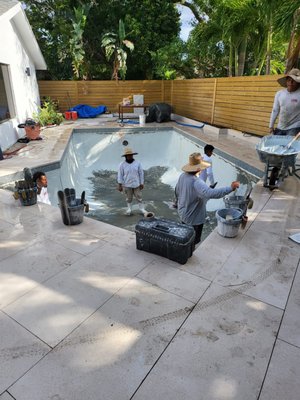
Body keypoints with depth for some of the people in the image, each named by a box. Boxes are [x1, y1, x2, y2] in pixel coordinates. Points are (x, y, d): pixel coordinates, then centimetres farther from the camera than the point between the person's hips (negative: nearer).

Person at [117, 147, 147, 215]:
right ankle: (129, 209, 25)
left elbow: (141, 173, 1)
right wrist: (119, 185, -7)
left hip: (136, 184, 1)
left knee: (139, 197, 7)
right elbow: (120, 175, -4)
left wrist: (142, 183, -1)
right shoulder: (122, 164, -6)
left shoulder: (137, 163, -3)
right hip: (127, 185, -1)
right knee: (129, 198, 10)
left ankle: (142, 209, 19)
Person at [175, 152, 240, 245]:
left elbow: (177, 192, 7)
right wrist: (230, 188, -41)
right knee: (193, 241, 14)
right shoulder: (196, 183, -35)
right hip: (194, 218, -8)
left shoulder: (182, 176, -7)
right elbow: (212, 193, -47)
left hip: (183, 214, 9)